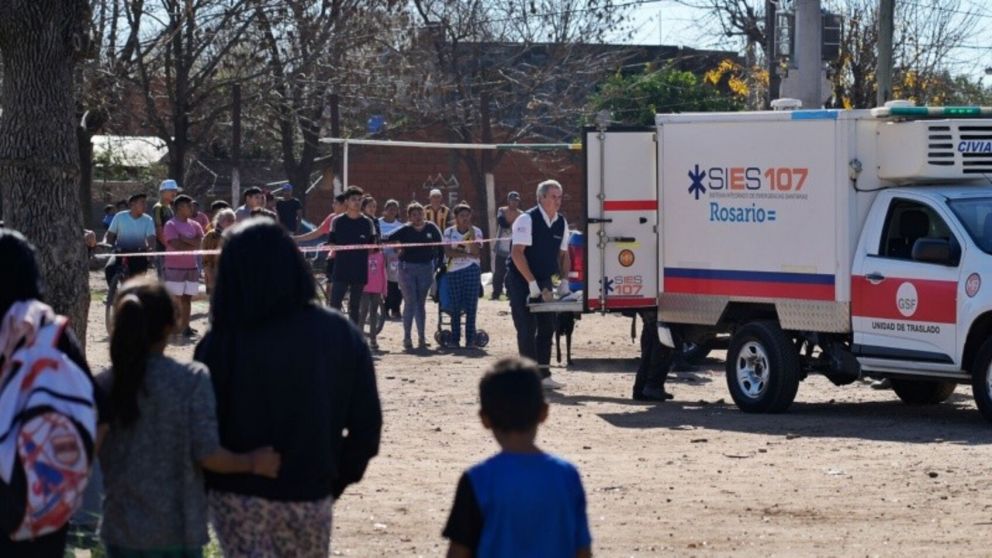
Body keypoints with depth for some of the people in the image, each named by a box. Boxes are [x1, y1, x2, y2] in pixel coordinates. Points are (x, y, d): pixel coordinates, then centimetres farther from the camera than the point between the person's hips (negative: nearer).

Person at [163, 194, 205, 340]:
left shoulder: (195, 225, 11)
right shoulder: (171, 225, -8)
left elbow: (200, 243, -3)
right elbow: (177, 246, -17)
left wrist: (185, 239, -13)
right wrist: (193, 244, -7)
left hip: (191, 267, 6)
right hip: (175, 267, -6)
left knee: (187, 298, 6)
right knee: (175, 299, -4)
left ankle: (185, 326, 8)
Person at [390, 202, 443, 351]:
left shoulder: (431, 228, 0)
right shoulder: (405, 230, -4)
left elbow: (439, 246, 6)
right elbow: (389, 240, -9)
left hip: (426, 268, 2)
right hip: (407, 268, -2)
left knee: (421, 303, 8)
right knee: (410, 302, -4)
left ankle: (422, 337, 13)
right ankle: (407, 338, 1)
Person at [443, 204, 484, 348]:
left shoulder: (476, 231, 4)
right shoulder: (449, 232, 6)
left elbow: (476, 252, -10)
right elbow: (448, 252, -5)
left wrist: (471, 232, -12)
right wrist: (467, 253, -9)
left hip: (471, 270, -1)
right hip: (453, 270, 1)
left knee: (471, 306, -3)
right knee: (455, 306, 1)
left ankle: (470, 339, 1)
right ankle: (455, 339, 6)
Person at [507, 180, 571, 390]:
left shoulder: (561, 223, 4)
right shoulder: (526, 220, -16)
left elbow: (563, 254, 14)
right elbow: (517, 253, -22)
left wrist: (564, 281, 2)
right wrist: (532, 283, -24)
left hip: (544, 281, 7)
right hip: (520, 281, -7)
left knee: (547, 326, 5)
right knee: (527, 328, -9)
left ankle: (543, 374, 12)